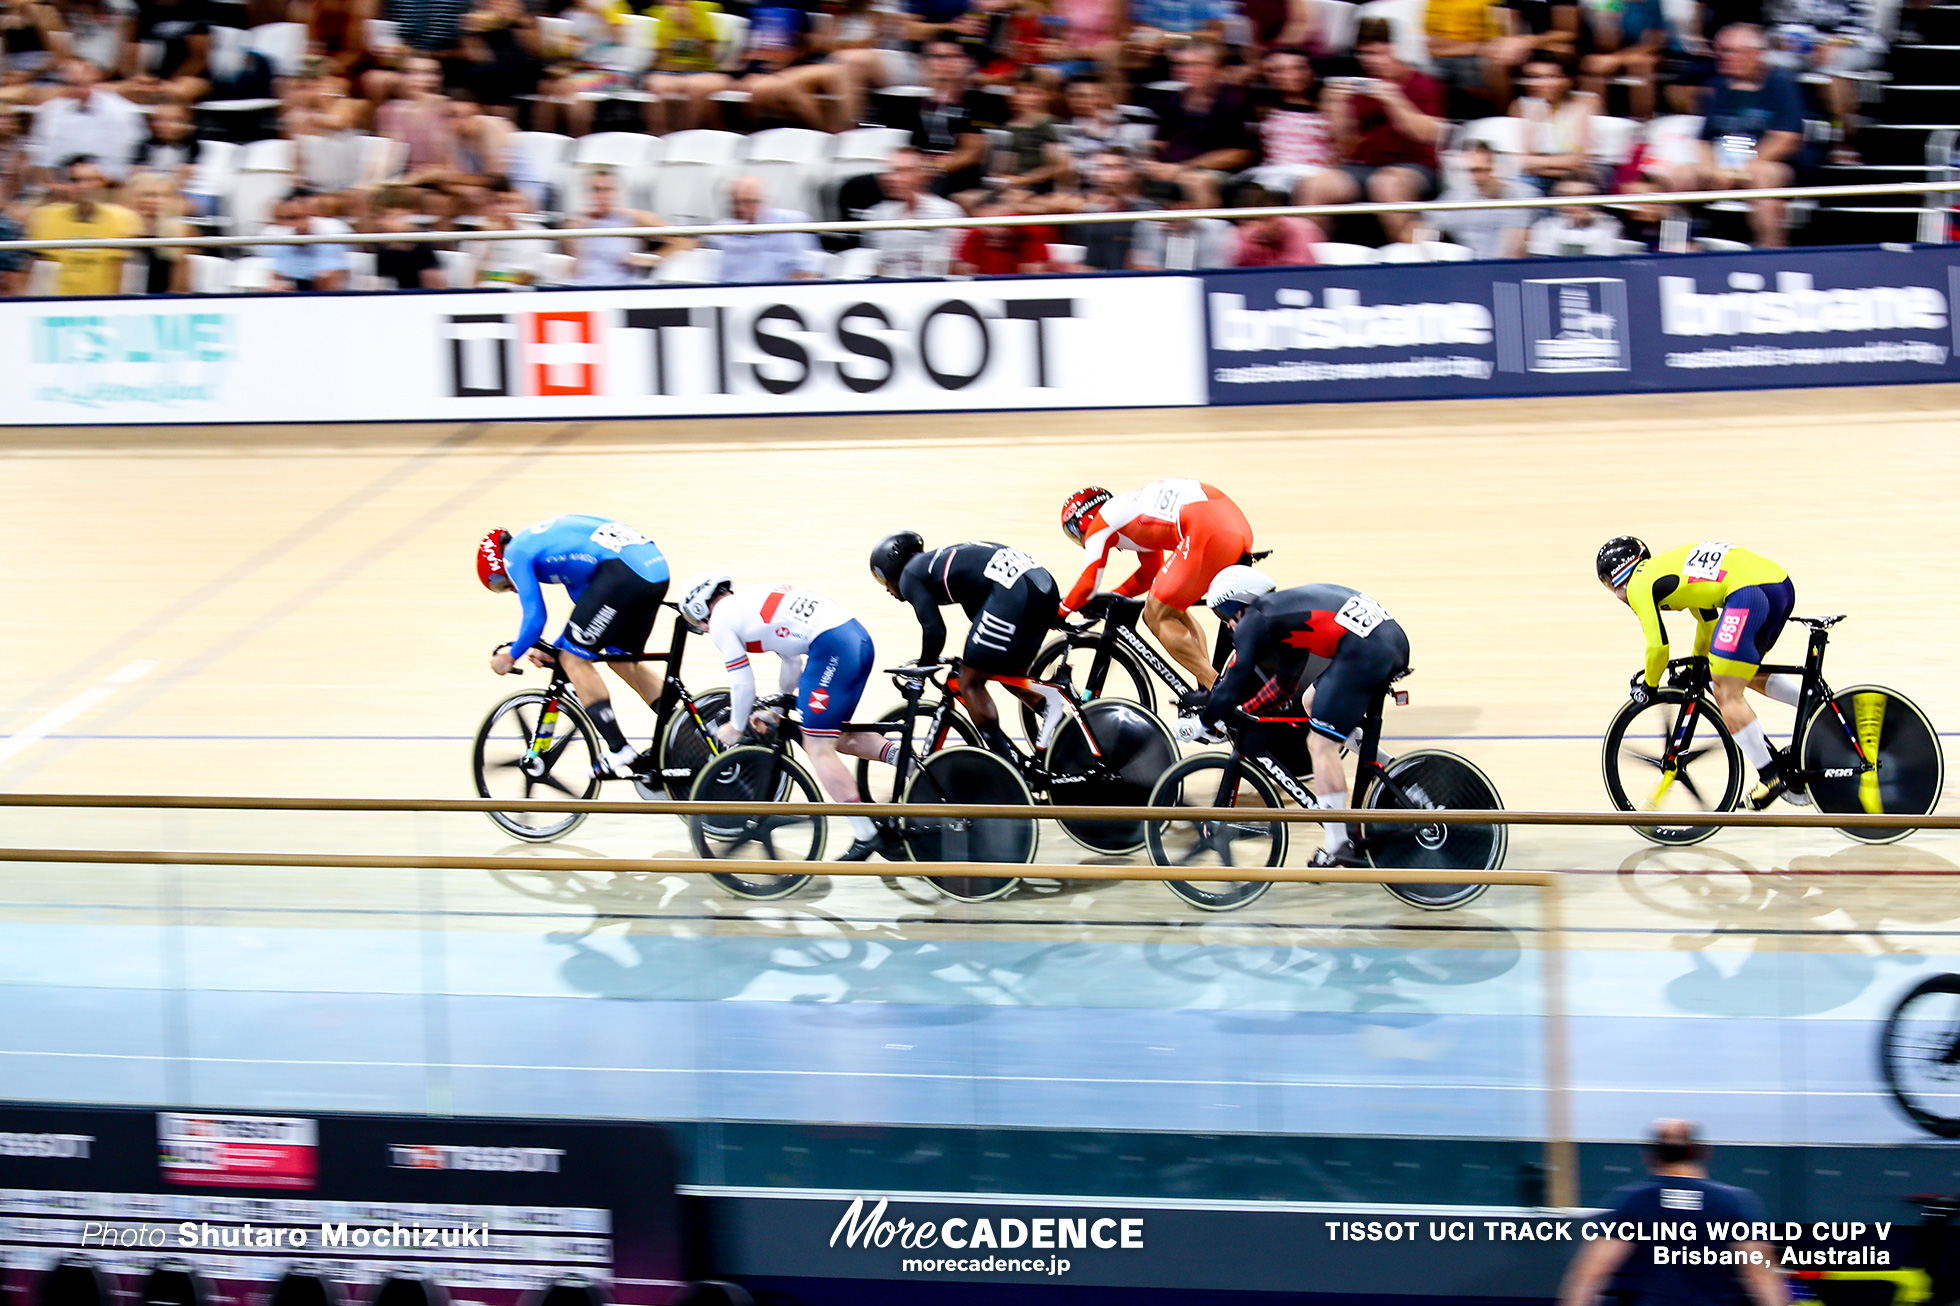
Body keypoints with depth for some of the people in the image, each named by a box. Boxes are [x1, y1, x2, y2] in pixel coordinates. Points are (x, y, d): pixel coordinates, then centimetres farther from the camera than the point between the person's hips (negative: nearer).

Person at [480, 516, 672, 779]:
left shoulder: (516, 554, 8)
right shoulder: (542, 538, 33)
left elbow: (534, 619, 3)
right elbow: (586, 606, 34)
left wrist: (511, 656, 19)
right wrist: (554, 648, 35)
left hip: (623, 570, -9)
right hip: (657, 568, 9)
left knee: (574, 659, 3)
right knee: (622, 660, 24)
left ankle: (620, 752, 2)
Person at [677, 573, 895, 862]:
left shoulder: (722, 618, 5)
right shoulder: (752, 599, 29)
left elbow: (742, 683, 5)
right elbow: (792, 661, 32)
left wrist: (736, 727, 21)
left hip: (831, 648, -9)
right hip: (859, 637, 9)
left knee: (818, 748, -3)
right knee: (835, 738, 22)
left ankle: (865, 836, -8)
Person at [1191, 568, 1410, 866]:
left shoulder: (1254, 621, 5)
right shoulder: (1286, 607, 31)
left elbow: (1233, 682, 5)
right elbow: (1285, 685, 38)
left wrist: (1203, 721, 19)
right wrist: (1239, 711, 40)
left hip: (1365, 651, -9)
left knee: (1321, 743, -3)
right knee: (1311, 702, 26)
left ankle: (1336, 847, -6)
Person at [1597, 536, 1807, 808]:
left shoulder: (1638, 584, 5)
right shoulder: (1667, 567, 31)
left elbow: (1658, 646, 0)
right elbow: (1708, 620, 41)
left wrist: (1648, 686, 18)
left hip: (1748, 591, -9)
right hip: (1781, 584, 9)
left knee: (1727, 694, -1)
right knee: (1750, 674, 28)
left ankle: (1772, 776, -2)